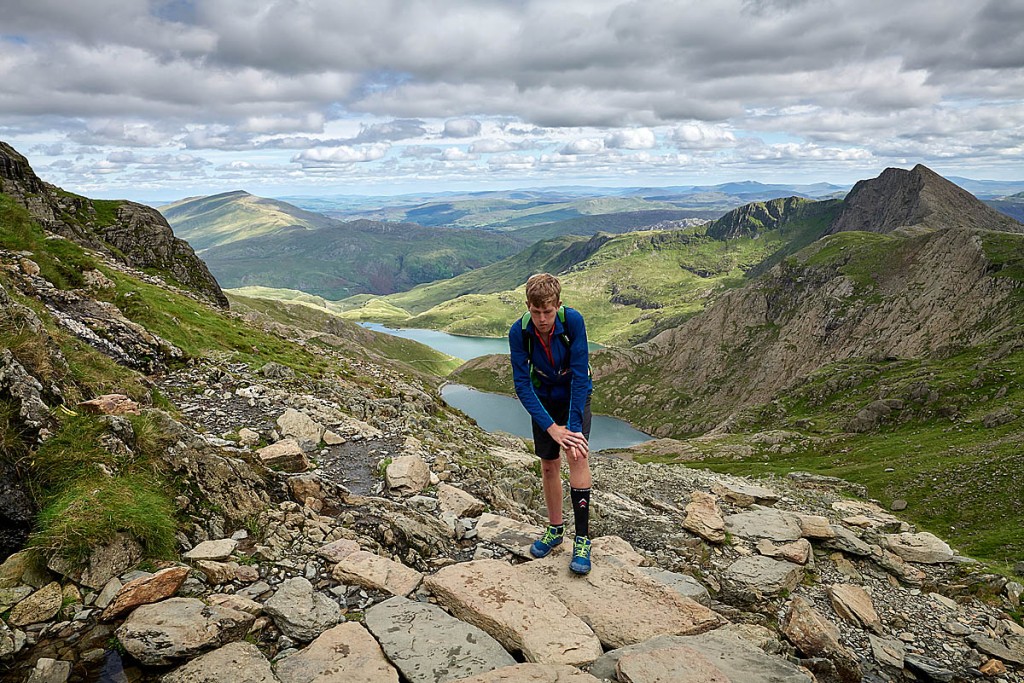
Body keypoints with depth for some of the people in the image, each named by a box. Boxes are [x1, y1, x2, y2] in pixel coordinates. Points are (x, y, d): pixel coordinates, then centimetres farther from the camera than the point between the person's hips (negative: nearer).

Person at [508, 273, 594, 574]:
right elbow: (522, 384, -22)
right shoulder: (518, 332, -24)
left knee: (577, 455, -19)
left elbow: (580, 374, -28)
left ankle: (582, 538, -11)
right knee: (549, 465, 7)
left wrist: (573, 425, -32)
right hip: (544, 398, 2)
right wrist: (551, 427, -29)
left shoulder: (573, 320, -28)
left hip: (576, 394, -2)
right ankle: (555, 529, 27)